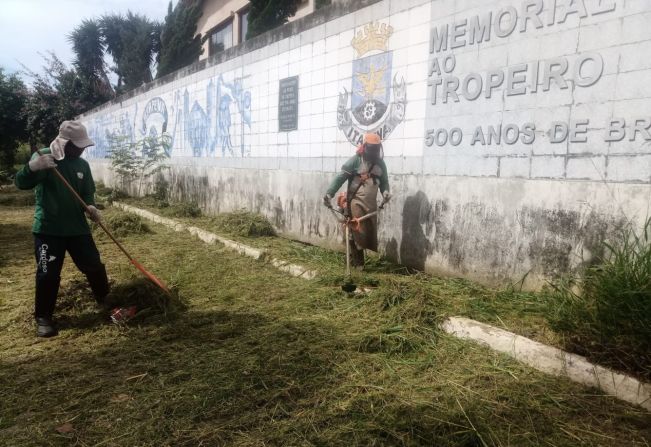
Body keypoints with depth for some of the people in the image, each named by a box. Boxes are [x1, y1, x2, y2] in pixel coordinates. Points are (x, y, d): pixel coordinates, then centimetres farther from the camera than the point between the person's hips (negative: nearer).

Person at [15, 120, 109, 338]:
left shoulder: (82, 164, 5)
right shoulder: (43, 156, -9)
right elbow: (21, 183, -21)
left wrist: (91, 206, -12)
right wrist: (32, 167, -43)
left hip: (77, 227, 4)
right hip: (48, 229, -4)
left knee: (94, 266, 8)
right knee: (48, 274, -2)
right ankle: (43, 318, 16)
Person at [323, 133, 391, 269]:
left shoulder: (380, 163, 9)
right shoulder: (355, 160, -8)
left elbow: (384, 181, 18)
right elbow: (340, 177, -13)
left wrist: (385, 191, -6)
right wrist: (329, 193, -23)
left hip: (371, 204, 6)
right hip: (355, 202, -6)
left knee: (370, 234, 7)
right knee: (358, 233, -10)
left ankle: (356, 259, 23)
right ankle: (357, 262, 7)